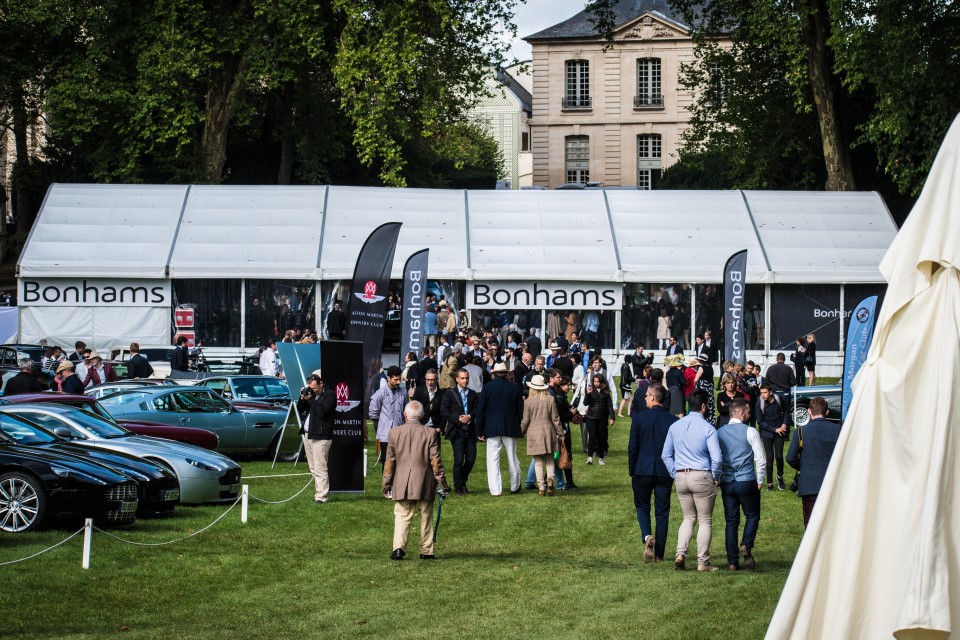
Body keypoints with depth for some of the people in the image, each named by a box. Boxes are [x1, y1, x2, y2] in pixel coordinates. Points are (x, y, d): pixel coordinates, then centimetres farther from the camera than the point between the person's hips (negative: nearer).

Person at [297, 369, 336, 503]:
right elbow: (300, 409, 18)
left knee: (320, 468, -10)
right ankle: (319, 491, 18)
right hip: (307, 435, 8)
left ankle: (321, 496, -11)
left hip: (321, 437, -8)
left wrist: (310, 399, -14)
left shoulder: (329, 395, -8)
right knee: (313, 468, 12)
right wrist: (302, 398, 0)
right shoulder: (311, 393, 14)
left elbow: (321, 412, -21)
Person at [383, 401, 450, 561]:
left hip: (401, 483, 0)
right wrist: (442, 483, 5)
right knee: (426, 517, 10)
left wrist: (386, 484, 11)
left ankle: (399, 548, -18)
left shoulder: (395, 432, 0)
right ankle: (427, 551, 14)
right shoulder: (429, 433, -4)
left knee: (402, 516, 0)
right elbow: (435, 461, -3)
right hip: (424, 484, 0)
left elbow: (389, 461, 3)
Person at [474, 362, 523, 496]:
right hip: (511, 428, 2)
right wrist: (518, 427, 17)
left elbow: (480, 410, -4)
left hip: (492, 429, -2)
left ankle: (495, 490, -6)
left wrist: (480, 432, 2)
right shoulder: (514, 388, 0)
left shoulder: (487, 387, -5)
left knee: (493, 459, 0)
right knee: (512, 458, 14)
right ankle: (515, 487, 25)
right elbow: (520, 410, 5)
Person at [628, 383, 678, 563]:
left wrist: (632, 471, 5)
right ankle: (659, 553, 10)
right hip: (665, 472, 1)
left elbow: (632, 447, -6)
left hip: (642, 471, -1)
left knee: (642, 506, 16)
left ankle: (647, 536, -11)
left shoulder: (639, 418, -9)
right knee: (662, 511, 9)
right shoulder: (674, 421, -4)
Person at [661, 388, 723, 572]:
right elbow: (717, 458, -15)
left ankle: (680, 553, 0)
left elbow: (666, 455, 10)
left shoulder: (675, 426, 5)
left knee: (688, 518, 18)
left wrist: (675, 474, 14)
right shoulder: (707, 428, -11)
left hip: (680, 477, 5)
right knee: (705, 520, 7)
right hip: (701, 476, -5)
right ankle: (703, 562, 7)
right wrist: (716, 477, 0)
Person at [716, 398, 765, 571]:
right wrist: (759, 481, 5)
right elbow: (761, 460, -7)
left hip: (726, 483, 4)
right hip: (747, 481, -4)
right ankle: (746, 546, -9)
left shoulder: (719, 433, 5)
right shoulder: (750, 432, -7)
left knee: (731, 521, 8)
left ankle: (732, 561, 6)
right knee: (752, 515, 14)